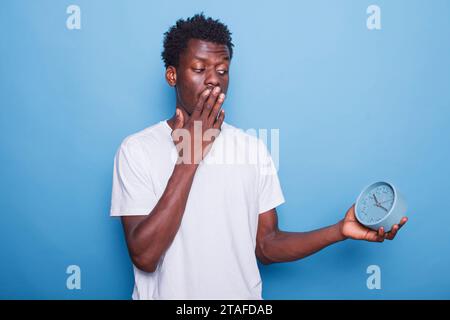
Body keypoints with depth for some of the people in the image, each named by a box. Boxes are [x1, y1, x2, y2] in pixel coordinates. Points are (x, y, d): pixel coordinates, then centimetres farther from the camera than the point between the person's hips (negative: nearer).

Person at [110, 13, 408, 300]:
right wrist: (189, 158, -23)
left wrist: (340, 230, -15)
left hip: (242, 293, 3)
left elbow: (266, 246, 0)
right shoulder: (137, 149, -12)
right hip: (167, 293, -2)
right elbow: (144, 256, -20)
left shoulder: (254, 147, -3)